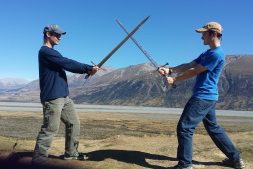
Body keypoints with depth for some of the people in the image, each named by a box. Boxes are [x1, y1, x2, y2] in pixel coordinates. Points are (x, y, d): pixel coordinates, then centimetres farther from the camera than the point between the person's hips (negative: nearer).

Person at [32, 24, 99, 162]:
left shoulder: (52, 52, 21)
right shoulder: (45, 51, -10)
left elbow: (68, 65, 12)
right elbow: (68, 64, -17)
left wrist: (87, 70, -2)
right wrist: (89, 68, -12)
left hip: (64, 96, 10)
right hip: (52, 97, -10)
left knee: (74, 123, 12)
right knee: (50, 129, -9)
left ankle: (71, 153, 22)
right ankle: (38, 159, 2)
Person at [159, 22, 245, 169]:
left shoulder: (216, 54, -15)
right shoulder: (208, 53, 17)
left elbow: (194, 71, -16)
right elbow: (188, 65, 11)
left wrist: (174, 80, -7)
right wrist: (170, 70, 0)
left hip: (203, 97, -11)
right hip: (208, 97, 11)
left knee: (184, 128, -8)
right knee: (213, 128, 20)